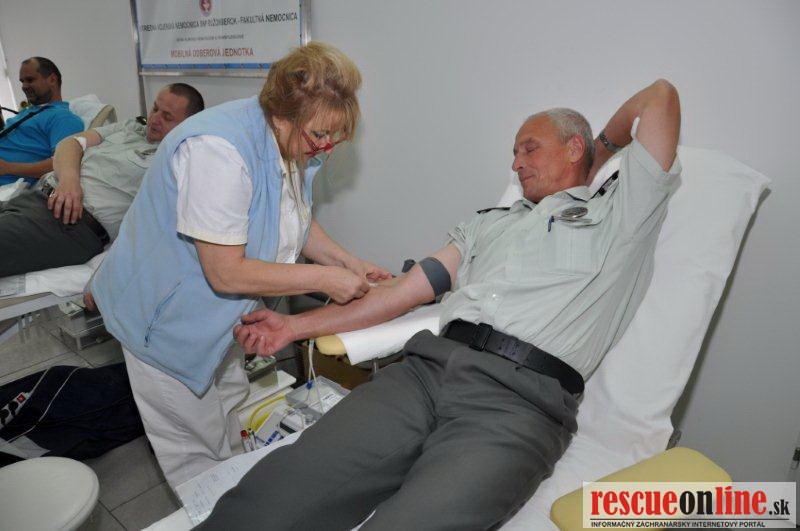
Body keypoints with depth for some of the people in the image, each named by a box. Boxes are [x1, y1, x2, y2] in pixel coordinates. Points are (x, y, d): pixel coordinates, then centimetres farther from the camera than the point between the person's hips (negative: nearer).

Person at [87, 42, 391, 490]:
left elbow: (296, 220, 10)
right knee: (196, 451, 8)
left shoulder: (297, 143, -7)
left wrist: (346, 262, -5)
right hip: (166, 316, -8)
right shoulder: (219, 150, -35)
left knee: (230, 427, 25)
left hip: (218, 313, 8)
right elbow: (226, 273, -33)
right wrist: (323, 278, -27)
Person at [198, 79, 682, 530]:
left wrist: (605, 143, 32)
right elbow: (406, 290, 22)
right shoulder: (489, 223, 29)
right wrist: (296, 325, 19)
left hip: (518, 401, -3)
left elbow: (661, 95, 13)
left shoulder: (615, 212, 16)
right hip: (427, 369, 4)